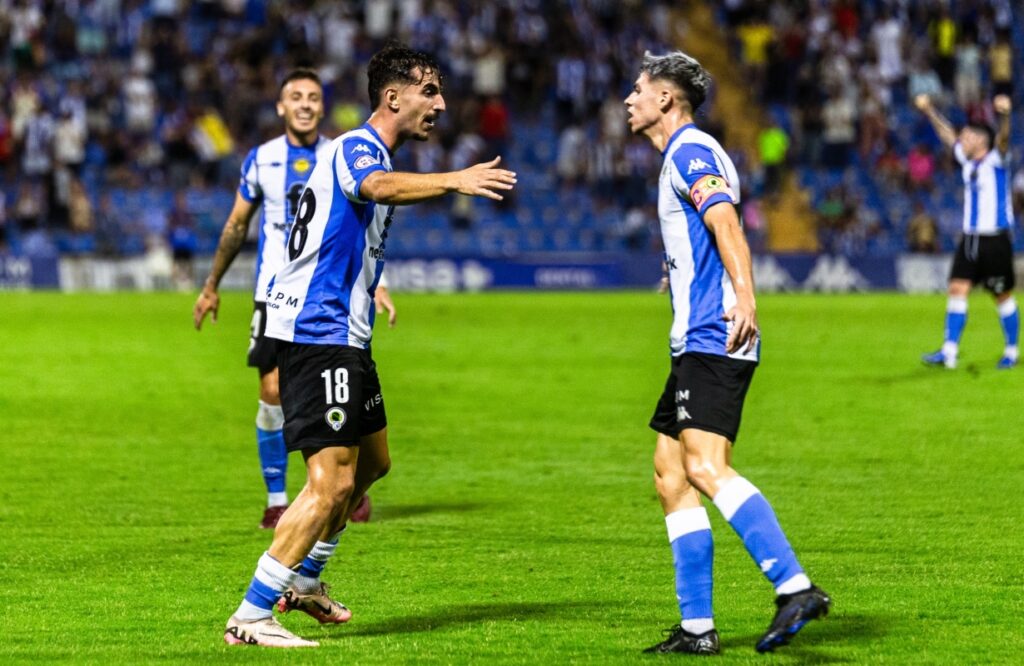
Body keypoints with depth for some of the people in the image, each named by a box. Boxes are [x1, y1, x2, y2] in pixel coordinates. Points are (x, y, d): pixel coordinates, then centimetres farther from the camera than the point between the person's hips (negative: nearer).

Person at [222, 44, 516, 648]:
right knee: (333, 481, -15)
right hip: (316, 333, -11)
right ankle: (251, 617, -13)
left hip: (343, 335, 11)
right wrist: (452, 181, -53)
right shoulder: (357, 148, -14)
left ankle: (305, 580, 35)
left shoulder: (369, 153, 18)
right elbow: (380, 187, -39)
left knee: (372, 462, 22)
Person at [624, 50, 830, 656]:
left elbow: (726, 223, -24)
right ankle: (697, 628, 7)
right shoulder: (685, 156, 23)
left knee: (705, 467, -23)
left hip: (713, 339, -11)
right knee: (671, 476, 8)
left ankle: (796, 587, -31)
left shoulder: (690, 152, -8)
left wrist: (744, 297, -37)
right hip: (697, 342, 11)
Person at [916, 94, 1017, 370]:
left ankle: (1011, 352, 16)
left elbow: (1003, 138, -27)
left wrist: (1004, 115, -47)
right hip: (970, 240, 6)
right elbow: (948, 135, 23)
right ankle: (949, 352, -9)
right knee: (957, 289, -5)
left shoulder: (996, 159, -7)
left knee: (1004, 296, 3)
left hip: (996, 240, -6)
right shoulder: (968, 161, 11)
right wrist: (929, 111, 26)